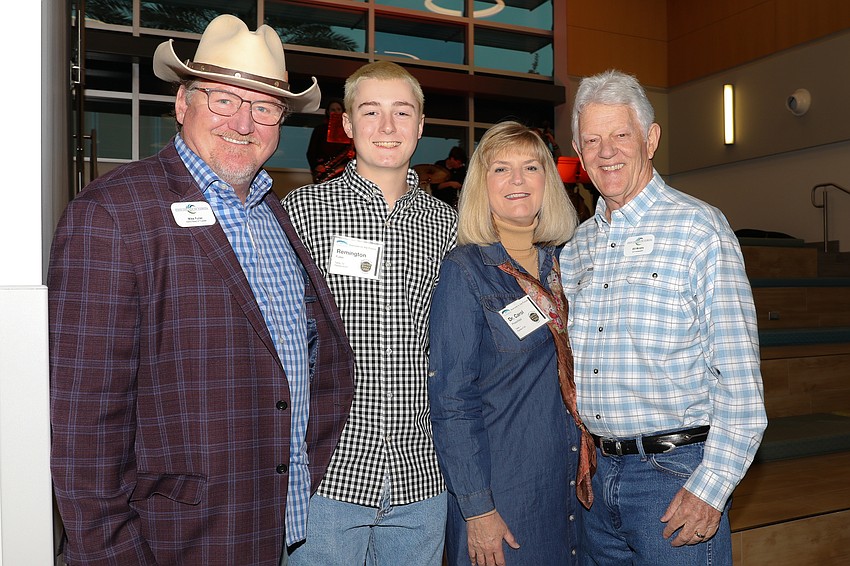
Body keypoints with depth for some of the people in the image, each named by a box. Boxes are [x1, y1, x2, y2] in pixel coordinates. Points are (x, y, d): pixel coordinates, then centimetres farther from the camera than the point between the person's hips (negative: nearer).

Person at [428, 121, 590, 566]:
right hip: (502, 490, -5)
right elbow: (450, 399, -15)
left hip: (573, 484, 6)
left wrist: (589, 468, 9)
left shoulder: (564, 265, 4)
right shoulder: (464, 270, -13)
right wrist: (477, 508, -16)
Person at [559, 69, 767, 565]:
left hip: (676, 472, -5)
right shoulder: (578, 244, 9)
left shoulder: (698, 226, -8)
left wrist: (711, 487, -16)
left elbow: (739, 375, -12)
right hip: (598, 471, 6)